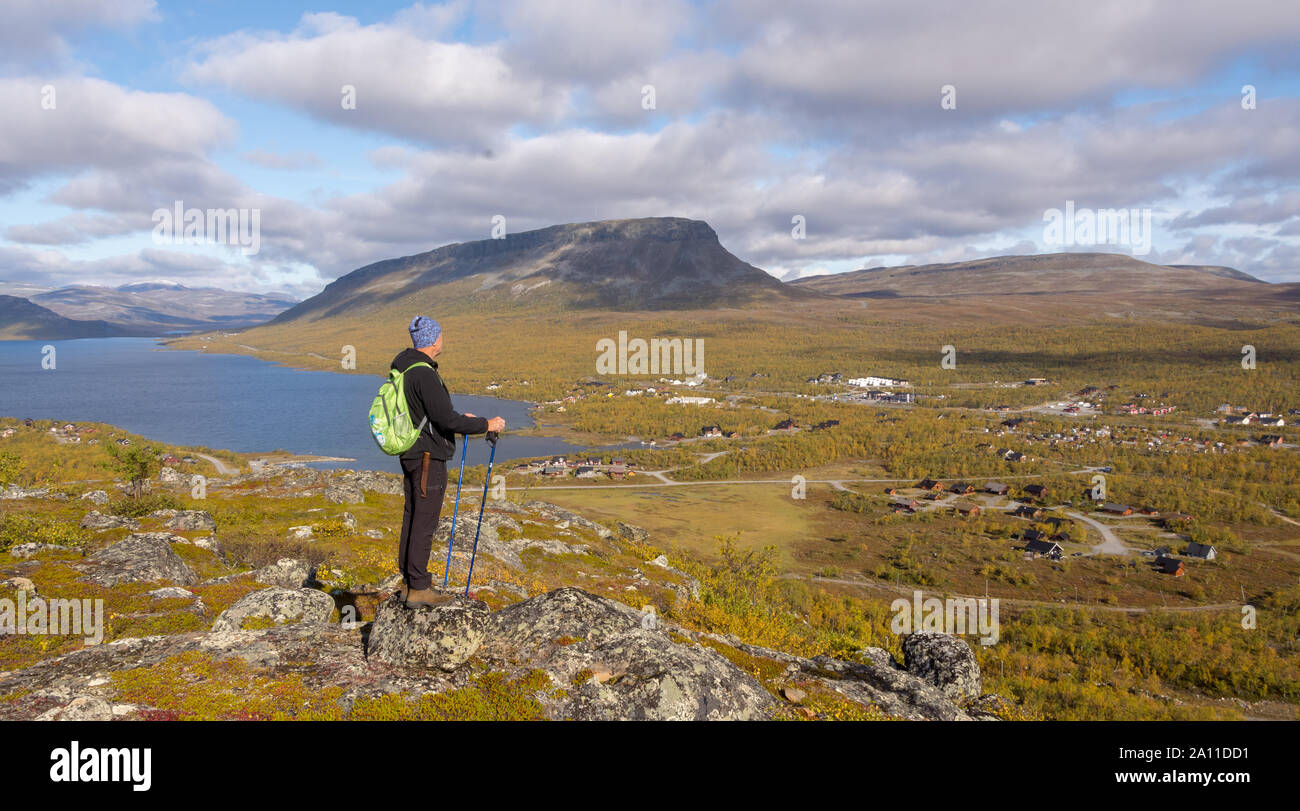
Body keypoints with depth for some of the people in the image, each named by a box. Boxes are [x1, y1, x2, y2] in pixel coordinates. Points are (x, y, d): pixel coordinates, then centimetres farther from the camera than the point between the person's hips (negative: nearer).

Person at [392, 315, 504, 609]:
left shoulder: (404, 369, 11)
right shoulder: (424, 374, -21)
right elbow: (447, 420, -24)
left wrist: (461, 418, 26)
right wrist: (486, 425, -14)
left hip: (411, 455, 10)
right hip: (429, 457, -10)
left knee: (412, 519, 14)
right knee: (425, 522, -3)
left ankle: (408, 583, 23)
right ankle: (419, 589, 2)